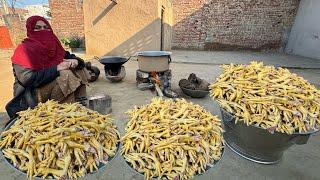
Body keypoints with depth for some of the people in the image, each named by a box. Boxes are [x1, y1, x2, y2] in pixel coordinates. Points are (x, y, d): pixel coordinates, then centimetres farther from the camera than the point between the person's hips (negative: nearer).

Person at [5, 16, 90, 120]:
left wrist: (75, 61, -16)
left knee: (76, 71, -6)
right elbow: (27, 79, -21)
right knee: (66, 76, -27)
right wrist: (56, 69, -27)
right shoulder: (23, 49, -10)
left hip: (55, 87, 6)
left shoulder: (54, 46, 7)